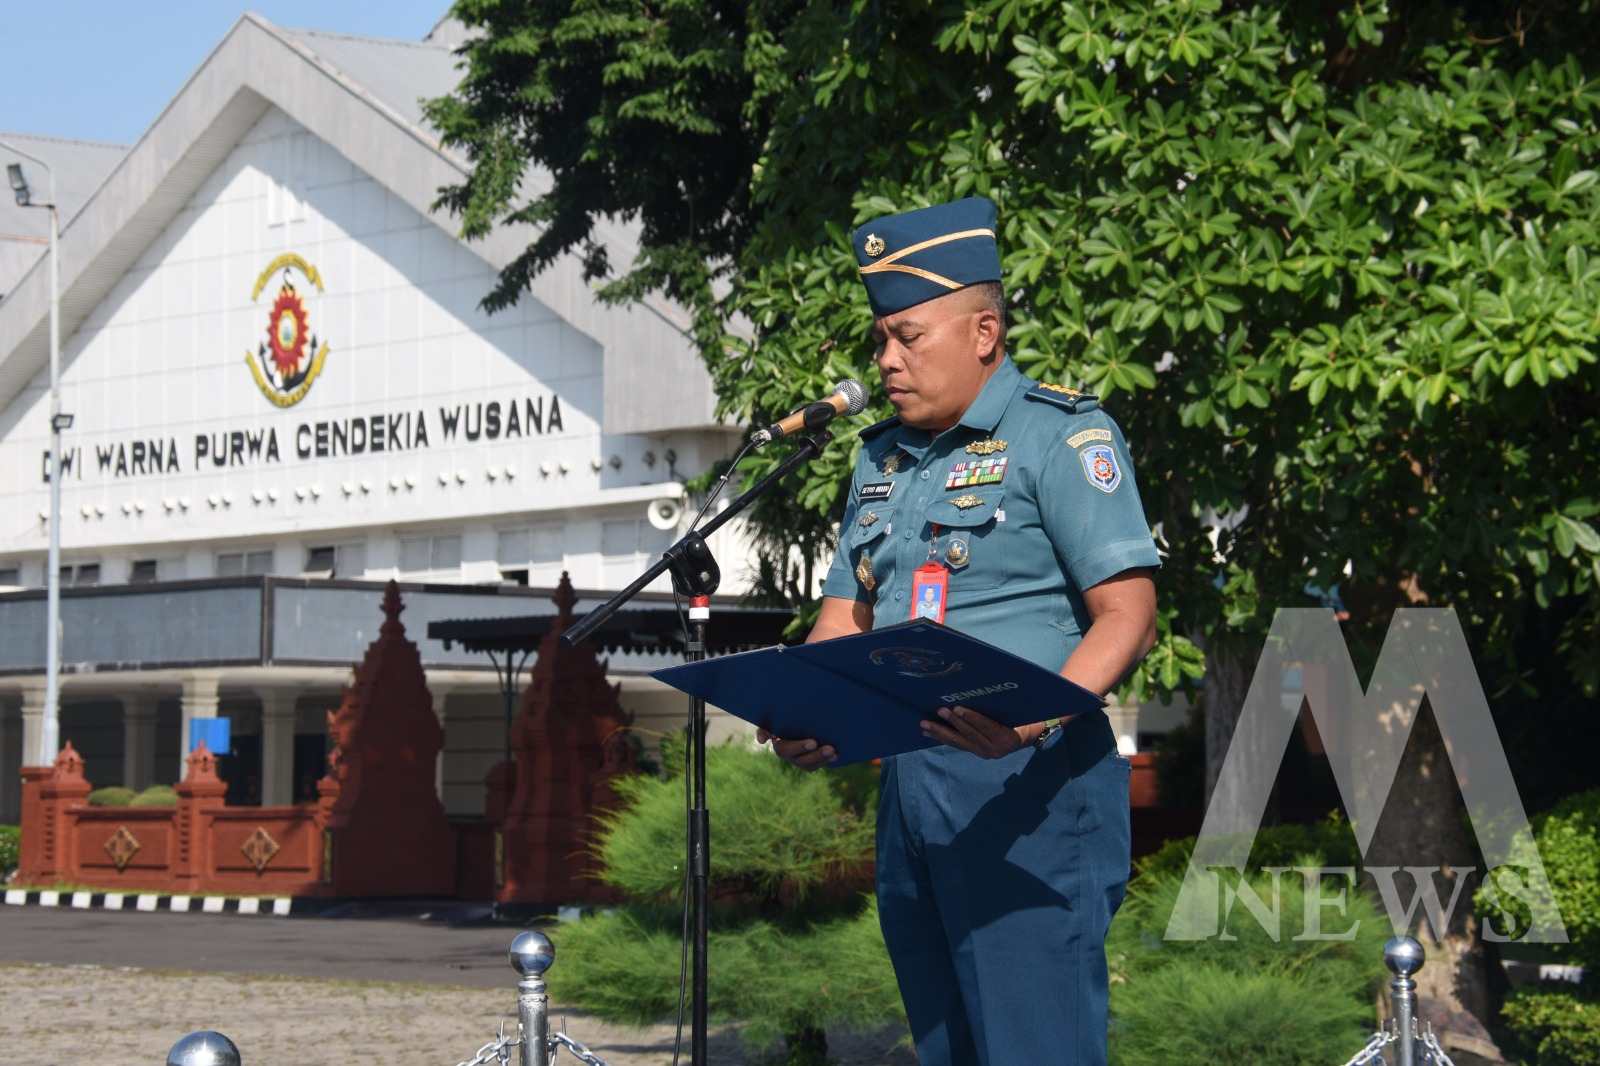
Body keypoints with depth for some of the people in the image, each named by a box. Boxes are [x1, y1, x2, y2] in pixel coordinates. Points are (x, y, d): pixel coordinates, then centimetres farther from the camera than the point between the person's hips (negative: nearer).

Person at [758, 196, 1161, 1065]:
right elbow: (847, 618, 19)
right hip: (907, 786, 8)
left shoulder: (1060, 437, -5)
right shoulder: (882, 458, 18)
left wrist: (1038, 717, -30)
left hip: (1026, 789, -8)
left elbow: (1127, 616, -13)